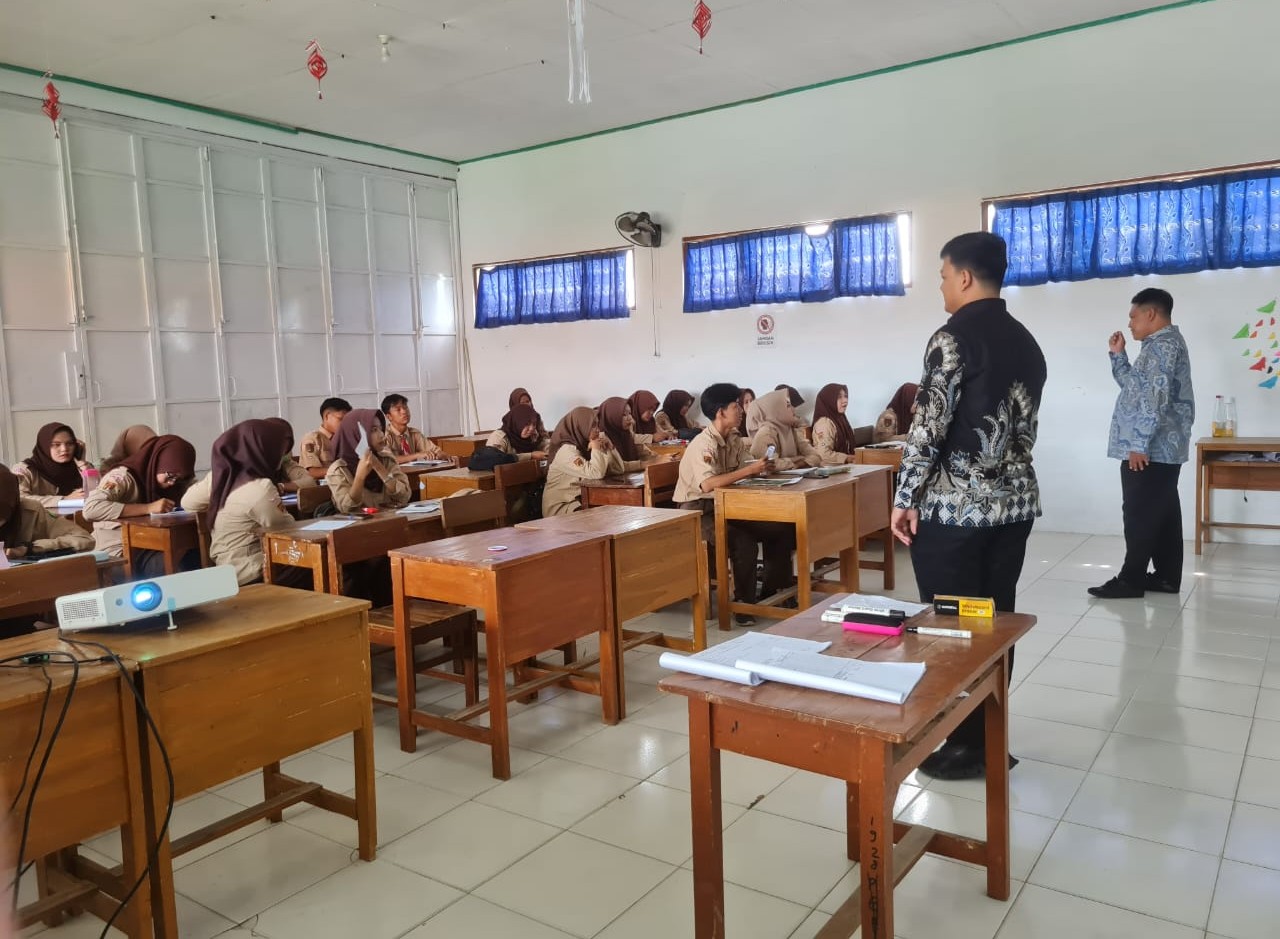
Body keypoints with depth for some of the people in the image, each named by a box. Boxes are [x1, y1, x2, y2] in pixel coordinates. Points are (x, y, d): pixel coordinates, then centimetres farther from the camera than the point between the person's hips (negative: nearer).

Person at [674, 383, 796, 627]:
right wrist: (749, 470, -31)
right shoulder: (703, 445, -21)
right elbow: (708, 484, -35)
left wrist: (762, 468, -15)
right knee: (743, 542, -33)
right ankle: (744, 603, -13)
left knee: (782, 530, -2)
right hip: (699, 512, -9)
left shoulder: (734, 441, 7)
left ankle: (772, 591, 12)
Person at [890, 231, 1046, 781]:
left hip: (954, 506, -8)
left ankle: (966, 746, 13)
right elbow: (1024, 427, 14)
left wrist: (904, 499, -11)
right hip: (1014, 500, 8)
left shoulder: (953, 338, -13)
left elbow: (928, 427, -17)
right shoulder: (1026, 342, 11)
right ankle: (990, 739, 24)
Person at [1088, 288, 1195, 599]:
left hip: (1150, 449, -10)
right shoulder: (1163, 345, 19)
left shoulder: (1163, 344, -14)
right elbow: (1135, 386, 27)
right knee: (1162, 513, 11)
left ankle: (1131, 579, -1)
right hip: (1163, 448, 10)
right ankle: (1167, 576, 17)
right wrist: (1117, 354, 17)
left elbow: (1155, 398, -22)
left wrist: (1138, 444, -23)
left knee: (1140, 515, -6)